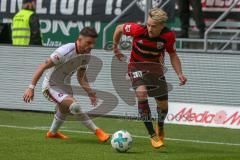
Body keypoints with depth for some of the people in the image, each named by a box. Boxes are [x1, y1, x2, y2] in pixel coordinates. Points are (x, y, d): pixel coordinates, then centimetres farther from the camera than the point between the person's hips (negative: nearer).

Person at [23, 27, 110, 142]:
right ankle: (97, 131, -20)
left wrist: (89, 92, -10)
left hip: (65, 86, 9)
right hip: (51, 87, -9)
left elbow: (81, 77, 6)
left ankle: (52, 132, 59)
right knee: (74, 105, -29)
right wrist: (31, 87, -32)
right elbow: (42, 67, -28)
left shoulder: (85, 55, -8)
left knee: (65, 110, 32)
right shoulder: (65, 52, -32)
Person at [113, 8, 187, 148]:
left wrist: (180, 74, -14)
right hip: (137, 66, -2)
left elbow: (173, 55, -1)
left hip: (155, 67, 2)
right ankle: (152, 135, -26)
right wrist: (115, 47, 8)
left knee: (163, 104, 1)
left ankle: (160, 127, 39)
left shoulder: (168, 36, -18)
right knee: (141, 92, -30)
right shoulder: (138, 30, -25)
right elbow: (119, 28, -5)